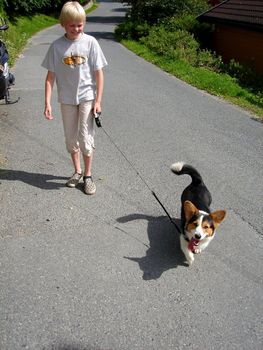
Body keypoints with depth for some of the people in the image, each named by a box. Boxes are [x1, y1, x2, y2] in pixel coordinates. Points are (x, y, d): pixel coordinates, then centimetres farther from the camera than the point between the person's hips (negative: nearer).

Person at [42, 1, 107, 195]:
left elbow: (99, 73, -5)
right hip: (67, 99, 2)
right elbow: (51, 76, -2)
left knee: (86, 137, -4)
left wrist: (98, 100, -8)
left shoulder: (90, 42, -7)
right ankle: (77, 171, 29)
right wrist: (48, 103, -8)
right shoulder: (57, 46, -4)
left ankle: (88, 175, 12)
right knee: (71, 138, 11)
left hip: (87, 97, -2)